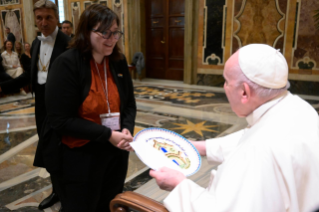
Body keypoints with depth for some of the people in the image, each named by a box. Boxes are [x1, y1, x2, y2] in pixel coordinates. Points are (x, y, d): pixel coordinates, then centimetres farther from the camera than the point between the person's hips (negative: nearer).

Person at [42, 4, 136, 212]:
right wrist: (107, 135, -22)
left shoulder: (119, 62, 1)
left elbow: (129, 104, 9)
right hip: (78, 158, -5)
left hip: (115, 153, 5)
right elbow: (61, 120, -19)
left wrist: (127, 129, -11)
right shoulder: (66, 64, -16)